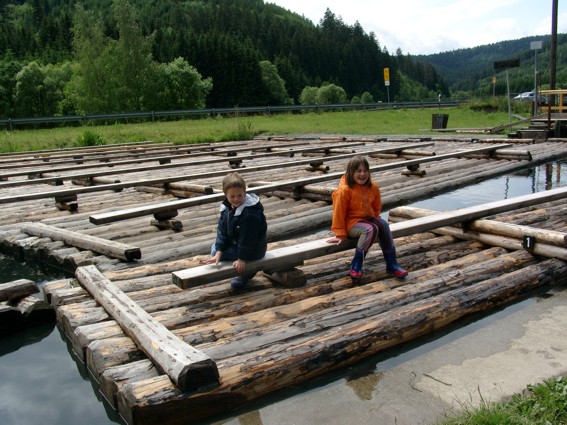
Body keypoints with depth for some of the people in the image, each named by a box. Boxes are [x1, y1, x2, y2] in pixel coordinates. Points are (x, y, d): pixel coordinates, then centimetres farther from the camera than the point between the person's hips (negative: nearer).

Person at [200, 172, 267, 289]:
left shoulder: (250, 213, -30)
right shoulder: (227, 208, -4)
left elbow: (247, 237, -26)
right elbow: (222, 231, -6)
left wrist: (241, 258, -21)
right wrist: (219, 251, -16)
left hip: (253, 250, -9)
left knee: (215, 251, -10)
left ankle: (247, 271, -2)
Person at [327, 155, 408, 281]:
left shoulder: (373, 187, 2)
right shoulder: (344, 190, -17)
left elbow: (376, 207, 18)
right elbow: (339, 213, -12)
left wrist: (377, 220, 10)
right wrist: (340, 234, -9)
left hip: (368, 218, 6)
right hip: (351, 222, -6)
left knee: (383, 224, -25)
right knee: (371, 229, -34)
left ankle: (391, 264, -18)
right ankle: (355, 266, -24)